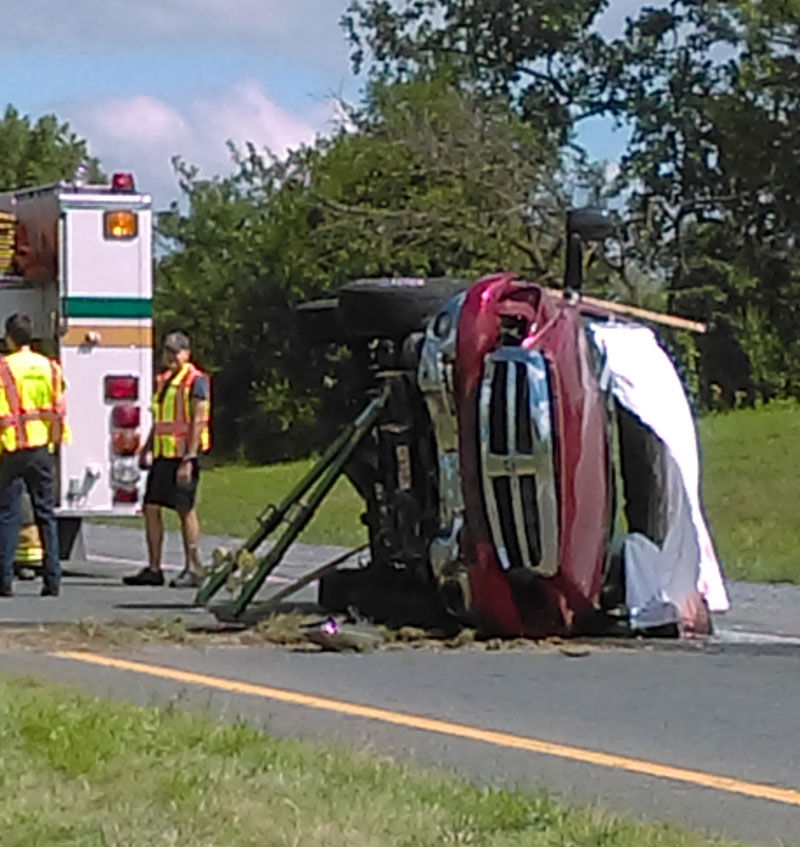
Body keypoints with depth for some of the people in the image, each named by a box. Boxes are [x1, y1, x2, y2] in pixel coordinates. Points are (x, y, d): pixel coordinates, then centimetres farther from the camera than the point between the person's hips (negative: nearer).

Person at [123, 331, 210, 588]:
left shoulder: (196, 381, -8)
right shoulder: (163, 380, 18)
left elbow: (198, 422, -14)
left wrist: (188, 460, -20)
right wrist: (147, 449, 15)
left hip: (182, 455, -8)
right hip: (162, 455, 8)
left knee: (186, 510, -4)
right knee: (151, 508, 5)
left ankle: (192, 569, 2)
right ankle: (153, 569, 10)